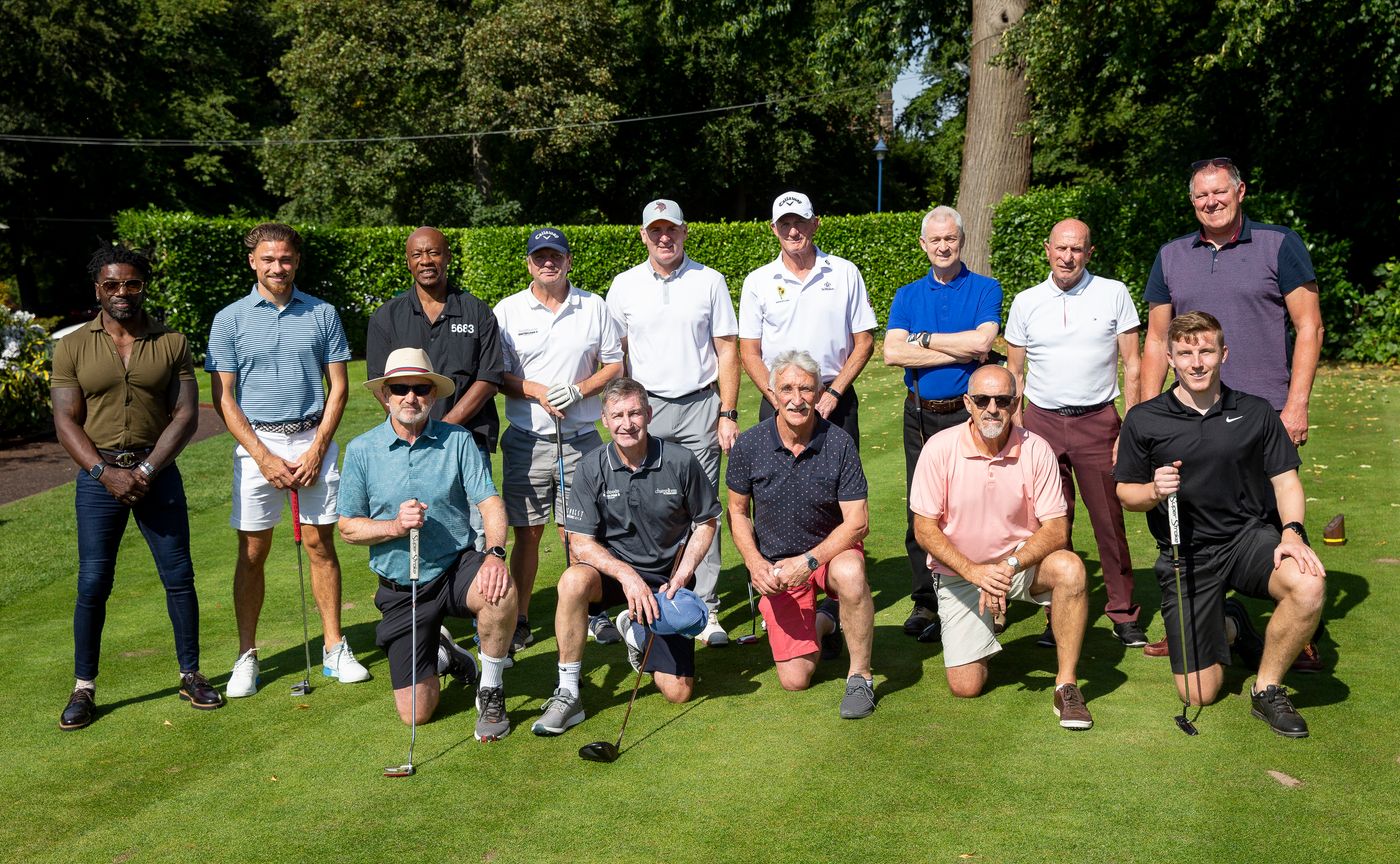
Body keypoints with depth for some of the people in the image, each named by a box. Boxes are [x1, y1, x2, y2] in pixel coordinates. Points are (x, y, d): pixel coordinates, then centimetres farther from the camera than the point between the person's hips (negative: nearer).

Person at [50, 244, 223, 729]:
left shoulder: (172, 343, 4)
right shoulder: (73, 347, 3)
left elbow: (186, 415, -2)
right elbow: (66, 421, -1)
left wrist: (146, 471, -12)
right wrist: (106, 472, -14)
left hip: (159, 475, 1)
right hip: (99, 478, 0)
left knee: (179, 577, 3)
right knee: (92, 585, 1)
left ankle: (190, 676, 17)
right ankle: (83, 689, 14)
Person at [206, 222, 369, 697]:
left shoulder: (322, 314, 4)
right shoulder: (230, 319, 2)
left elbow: (338, 387, 4)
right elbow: (223, 398, -1)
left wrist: (316, 450, -6)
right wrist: (264, 457, -9)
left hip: (314, 440, 1)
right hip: (256, 445, 0)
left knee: (321, 544, 5)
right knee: (252, 553, 4)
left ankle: (335, 648, 14)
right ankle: (246, 655, 14)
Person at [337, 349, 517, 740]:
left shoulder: (458, 440, -2)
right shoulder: (361, 450, -1)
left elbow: (490, 502, -10)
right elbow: (348, 528, 2)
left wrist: (495, 553, -30)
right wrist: (395, 526, -17)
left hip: (456, 567, 0)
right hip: (400, 588, 1)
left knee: (501, 590, -37)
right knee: (415, 712, -4)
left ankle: (490, 692, -11)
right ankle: (441, 654, 33)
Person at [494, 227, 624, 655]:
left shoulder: (594, 307, 7)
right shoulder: (508, 310, 5)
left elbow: (615, 366, 8)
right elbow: (495, 375, 3)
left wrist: (579, 389, -9)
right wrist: (538, 392, -14)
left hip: (581, 441, 0)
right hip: (526, 441, 0)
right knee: (526, 533, 3)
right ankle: (520, 621, 14)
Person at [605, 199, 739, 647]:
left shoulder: (710, 281, 6)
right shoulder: (624, 285, 9)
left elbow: (728, 350, 5)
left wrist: (728, 414, -2)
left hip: (700, 407, -1)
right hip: (645, 407, 1)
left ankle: (706, 610, 5)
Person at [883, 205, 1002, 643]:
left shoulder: (985, 289, 5)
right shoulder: (908, 295, 12)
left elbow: (982, 341, -14)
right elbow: (892, 352, -5)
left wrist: (924, 339, -5)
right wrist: (959, 351, -9)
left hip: (969, 413, -3)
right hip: (920, 414, 3)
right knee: (921, 511, 5)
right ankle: (925, 603, 14)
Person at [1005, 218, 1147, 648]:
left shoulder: (1114, 294, 3)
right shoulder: (1026, 302, 8)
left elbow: (1132, 365, 3)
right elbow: (1014, 374, 11)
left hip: (1098, 420, -1)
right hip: (1042, 421, 2)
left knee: (1109, 519, 0)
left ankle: (1123, 612, 11)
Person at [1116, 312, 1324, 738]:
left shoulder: (1256, 412, 3)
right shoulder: (1143, 420, -2)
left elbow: (1286, 480, 3)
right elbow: (1125, 492, 4)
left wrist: (1292, 532, -16)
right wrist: (1155, 491, -18)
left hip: (1249, 535, 1)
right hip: (1186, 555, -1)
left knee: (1309, 586, -35)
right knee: (1199, 693, -2)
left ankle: (1267, 689, -7)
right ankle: (1231, 626, 35)